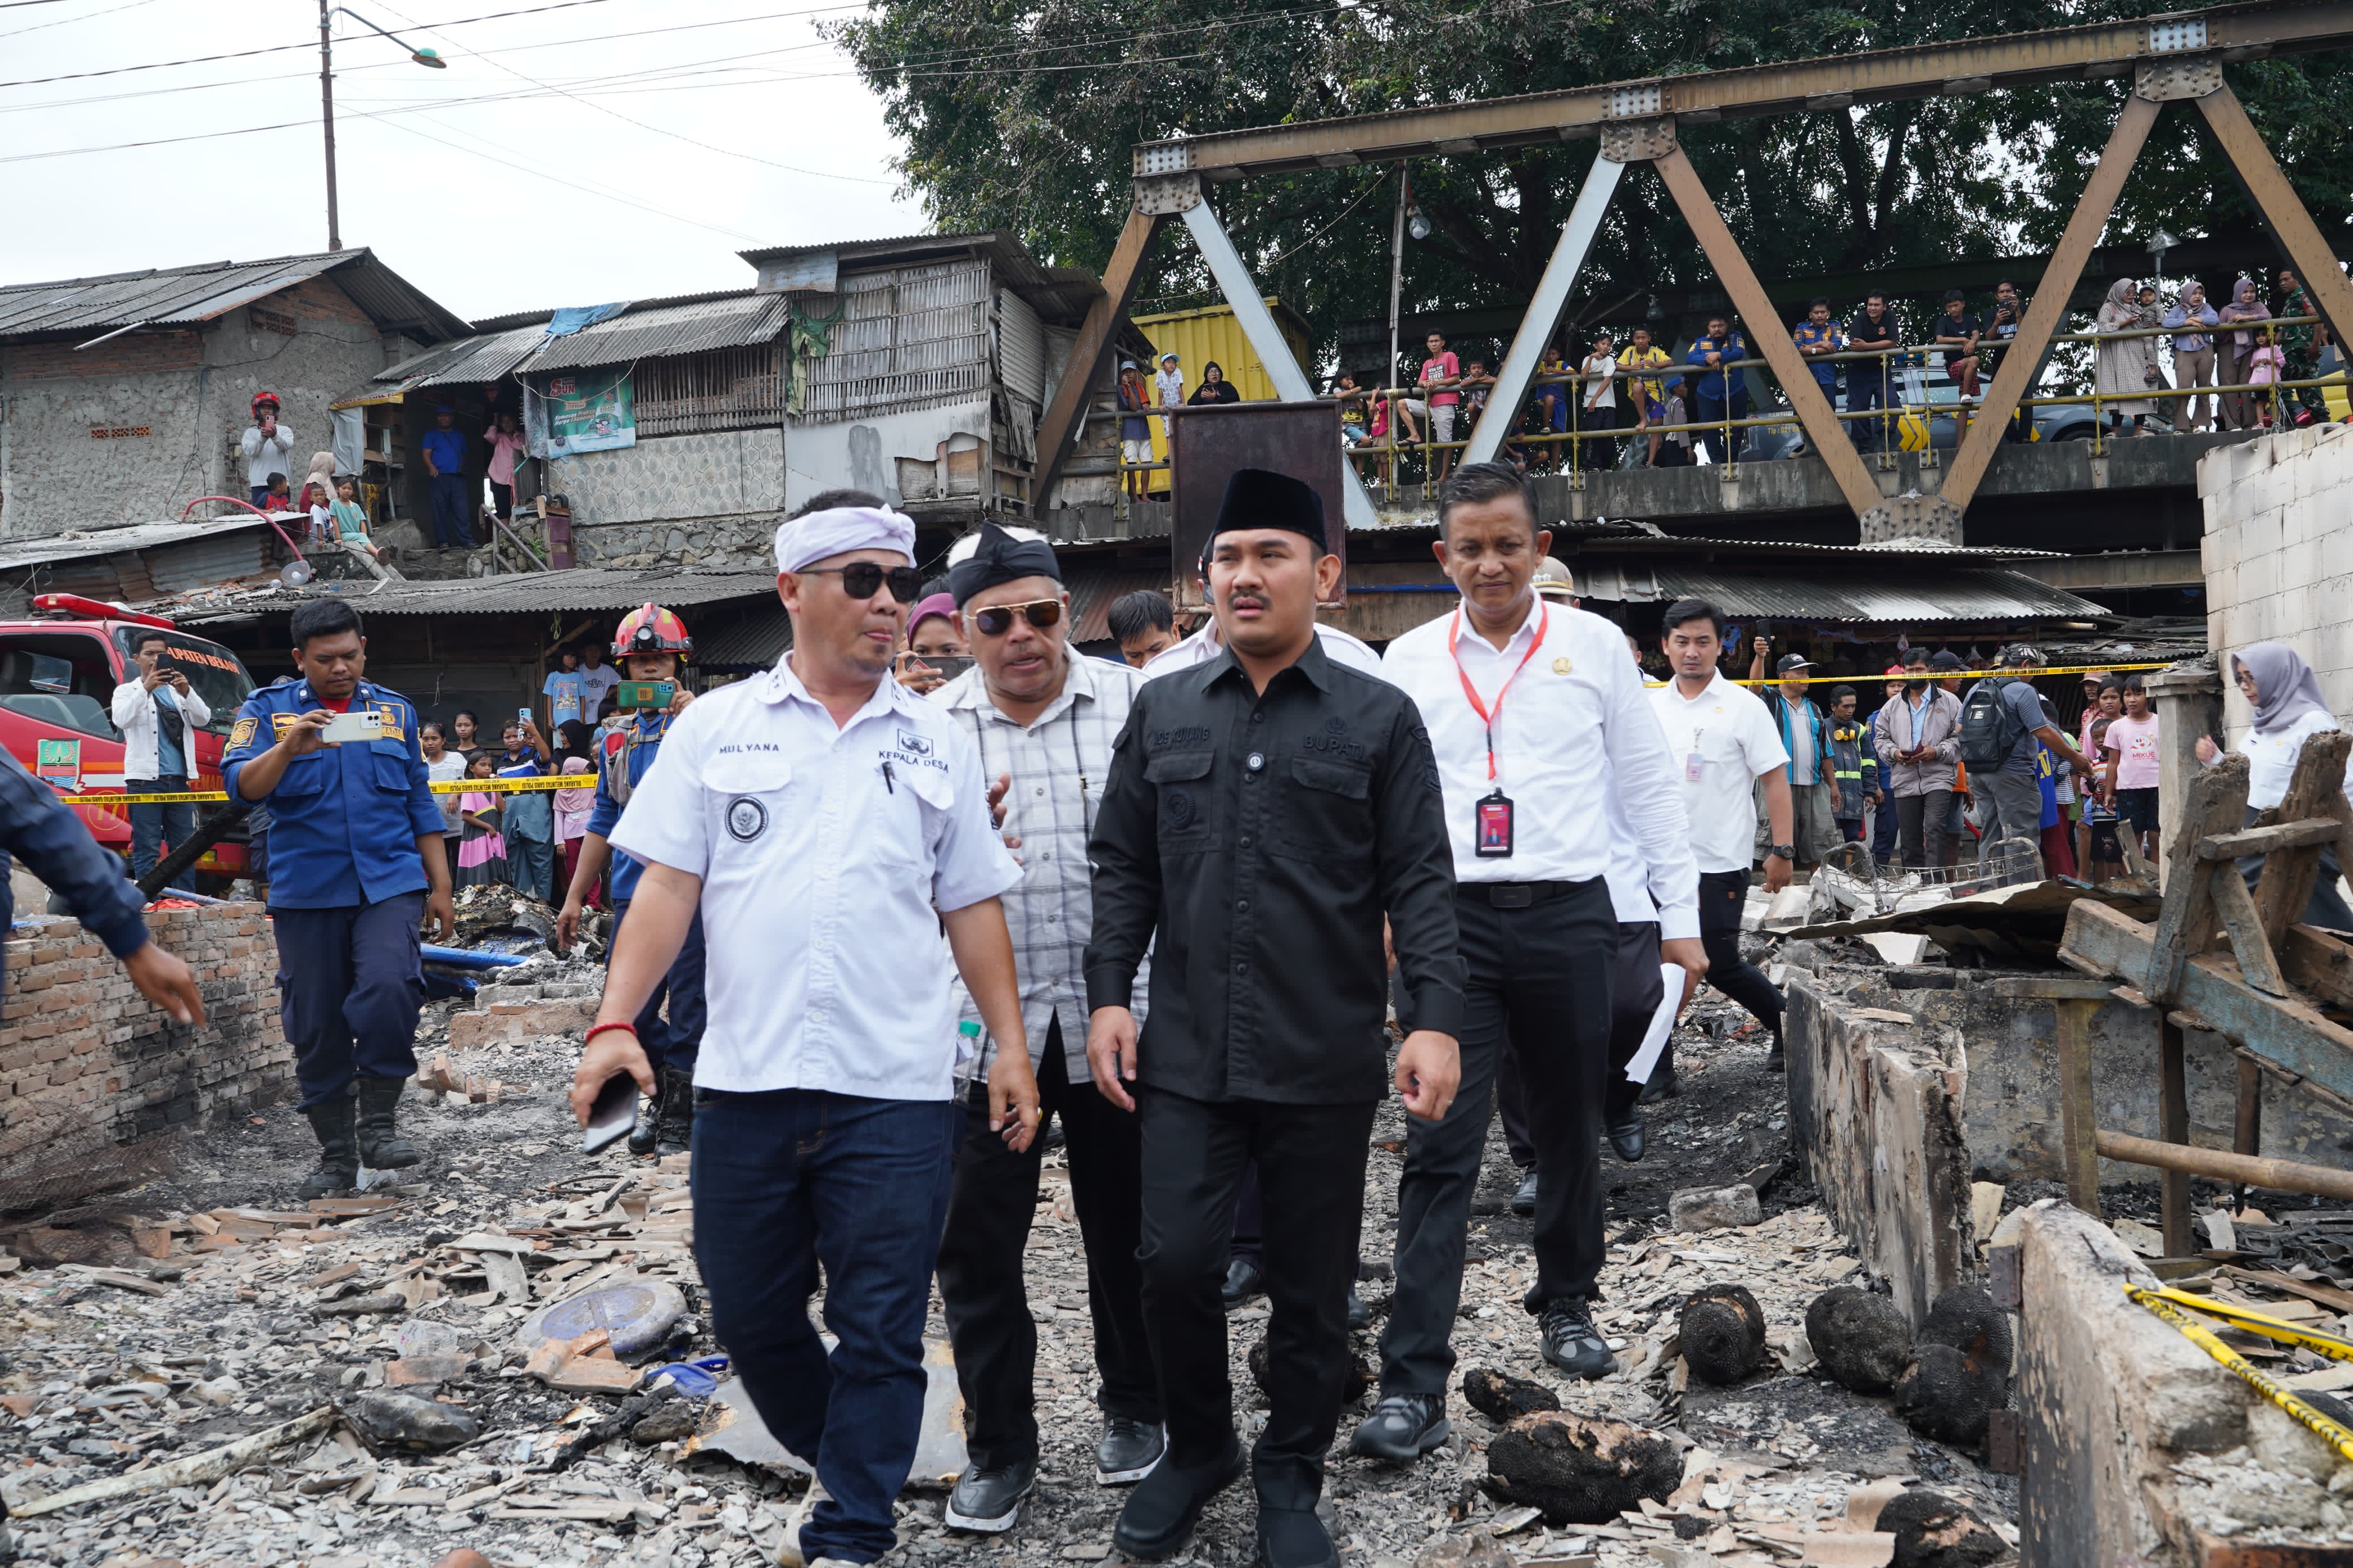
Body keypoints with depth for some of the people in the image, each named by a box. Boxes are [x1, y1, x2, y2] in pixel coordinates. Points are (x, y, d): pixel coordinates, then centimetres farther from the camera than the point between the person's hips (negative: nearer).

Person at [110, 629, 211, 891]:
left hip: (180, 780, 4)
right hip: (145, 780, -4)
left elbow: (203, 719, 3)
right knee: (147, 849, -4)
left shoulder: (177, 690, 18)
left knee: (185, 848, 5)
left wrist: (186, 692, -14)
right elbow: (121, 719, -12)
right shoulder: (127, 691, 9)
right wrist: (146, 688, -22)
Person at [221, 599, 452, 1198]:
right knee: (316, 1026, 4)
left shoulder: (395, 711, 12)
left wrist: (440, 888, 11)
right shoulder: (267, 710, 5)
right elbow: (242, 785, -10)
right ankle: (336, 1154, 18)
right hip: (306, 892, 0)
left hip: (389, 883, 0)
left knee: (388, 990, -23)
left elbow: (420, 805, 15)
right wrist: (290, 747, -28)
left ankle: (378, 1122, -7)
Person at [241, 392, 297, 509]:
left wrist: (275, 437, -31)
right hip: (259, 483, 0)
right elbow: (250, 451, -5)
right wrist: (262, 438, -24)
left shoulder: (284, 431, 12)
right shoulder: (251, 432, 13)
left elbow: (287, 445, -9)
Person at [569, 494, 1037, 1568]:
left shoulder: (938, 744, 9)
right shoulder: (716, 727, 5)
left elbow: (972, 908, 10)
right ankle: (845, 1469, 37)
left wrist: (1010, 1047, 4)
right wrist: (616, 1021, -9)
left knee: (879, 1336, 3)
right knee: (750, 1317, 13)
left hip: (896, 1090, 0)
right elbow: (667, 886, 2)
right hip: (747, 1080, 1)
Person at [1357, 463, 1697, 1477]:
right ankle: (1412, 1387, -6)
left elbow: (1647, 784, 9)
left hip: (1569, 917, 1)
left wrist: (1680, 916, 7)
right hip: (1451, 918, -1)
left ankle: (1567, 1306, 38)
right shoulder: (1409, 659, 7)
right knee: (1440, 1149, -6)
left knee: (1570, 1133, 14)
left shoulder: (1592, 646, 6)